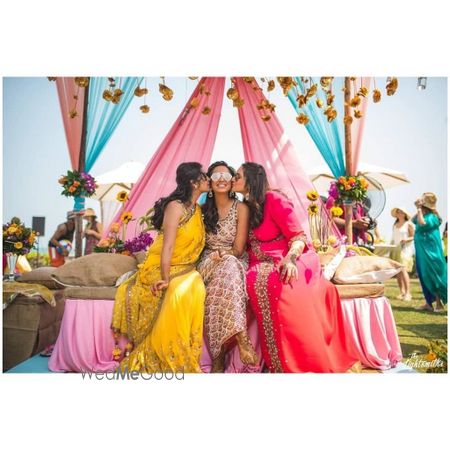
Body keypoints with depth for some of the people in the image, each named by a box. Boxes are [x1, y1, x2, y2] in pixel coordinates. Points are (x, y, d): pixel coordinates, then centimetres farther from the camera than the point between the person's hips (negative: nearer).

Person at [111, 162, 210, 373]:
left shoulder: (197, 209, 13)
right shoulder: (175, 206, -10)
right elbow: (168, 245, -18)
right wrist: (165, 278, -25)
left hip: (185, 270, 6)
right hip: (162, 268, -6)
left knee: (195, 287, -26)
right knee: (179, 293, -33)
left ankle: (187, 359, -15)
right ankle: (168, 361, -16)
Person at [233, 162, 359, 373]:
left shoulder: (274, 200, -5)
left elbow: (298, 237, -9)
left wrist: (289, 259, -28)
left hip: (284, 263, -5)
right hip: (261, 266, 5)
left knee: (275, 282, -37)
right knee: (256, 280, -30)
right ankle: (280, 363, -24)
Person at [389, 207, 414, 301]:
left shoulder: (409, 224, 0)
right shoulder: (395, 225, 16)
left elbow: (413, 237, -2)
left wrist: (407, 239, -20)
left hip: (405, 249, -6)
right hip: (395, 249, 6)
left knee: (403, 270, -16)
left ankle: (407, 293, -14)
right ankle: (402, 291, 11)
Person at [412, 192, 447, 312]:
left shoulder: (432, 216, -15)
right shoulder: (425, 215, 12)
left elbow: (422, 223, -31)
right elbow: (414, 220, 24)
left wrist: (419, 210, -20)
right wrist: (418, 210, 11)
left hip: (430, 252, -9)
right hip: (423, 251, 9)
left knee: (432, 277, -4)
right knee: (425, 277, 10)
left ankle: (439, 304, 4)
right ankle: (429, 303, 16)